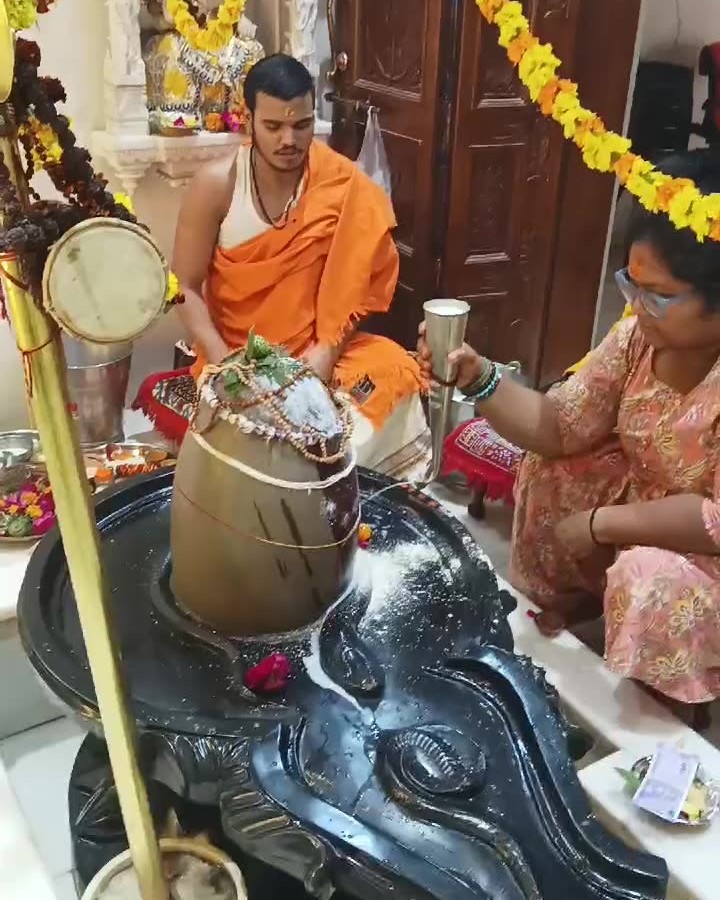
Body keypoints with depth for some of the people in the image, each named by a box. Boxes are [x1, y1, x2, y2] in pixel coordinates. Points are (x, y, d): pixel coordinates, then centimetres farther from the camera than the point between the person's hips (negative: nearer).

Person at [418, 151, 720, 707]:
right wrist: (477, 376, -22)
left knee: (654, 582, -33)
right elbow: (560, 427, -6)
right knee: (550, 469, -1)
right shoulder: (642, 335, -9)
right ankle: (553, 612, 21)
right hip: (645, 510, 7)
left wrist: (600, 524, -24)